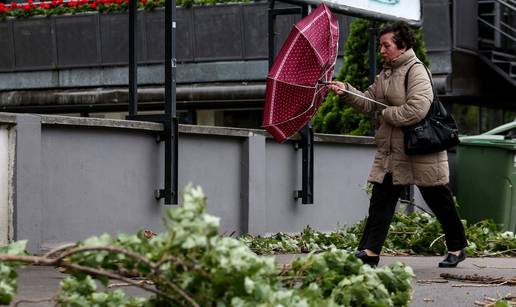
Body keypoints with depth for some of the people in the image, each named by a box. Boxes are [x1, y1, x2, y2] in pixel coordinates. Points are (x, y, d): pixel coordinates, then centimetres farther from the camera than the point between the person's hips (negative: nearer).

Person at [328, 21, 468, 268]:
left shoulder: (416, 70, -16)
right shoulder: (386, 73, 12)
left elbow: (417, 109, -27)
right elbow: (369, 102, 12)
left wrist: (387, 114, -14)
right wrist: (346, 91, -4)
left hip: (421, 152, -8)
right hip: (390, 152, 8)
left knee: (439, 202, 6)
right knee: (380, 200, -1)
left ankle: (457, 248, 21)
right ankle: (369, 252, -4)